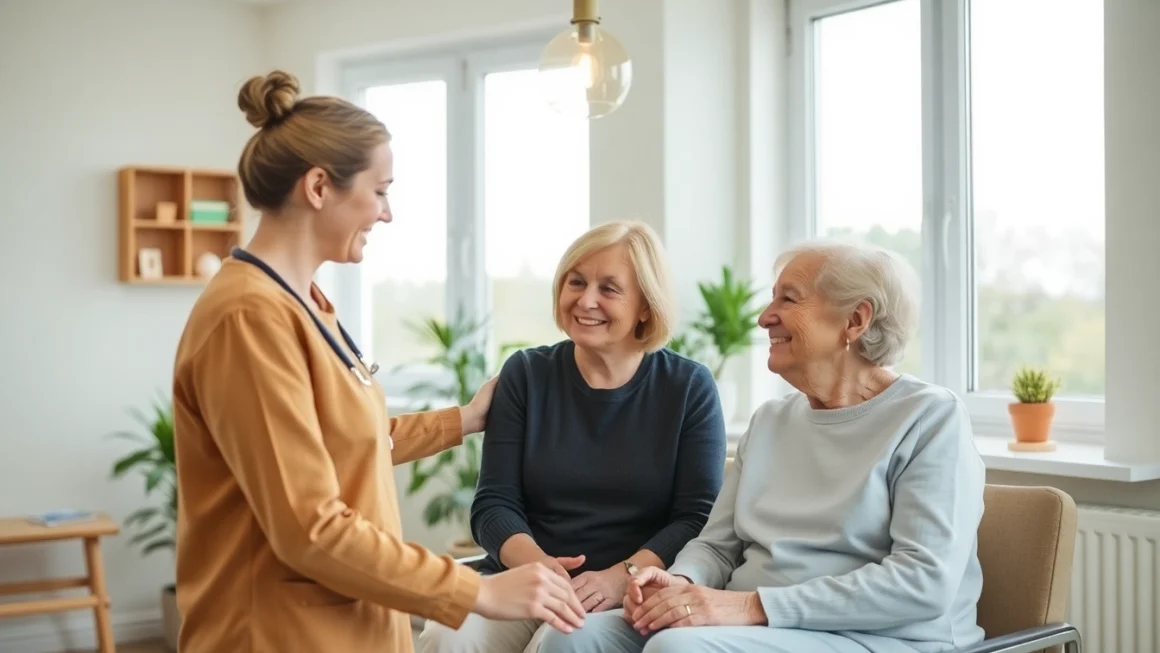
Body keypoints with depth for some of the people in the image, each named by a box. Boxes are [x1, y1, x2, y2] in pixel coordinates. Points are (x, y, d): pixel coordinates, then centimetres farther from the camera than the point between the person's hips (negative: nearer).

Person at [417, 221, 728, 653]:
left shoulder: (689, 387, 4)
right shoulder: (525, 375, 9)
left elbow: (698, 516, -3)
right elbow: (494, 502, 3)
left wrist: (621, 577, -20)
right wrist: (535, 563, -18)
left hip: (629, 598, -2)